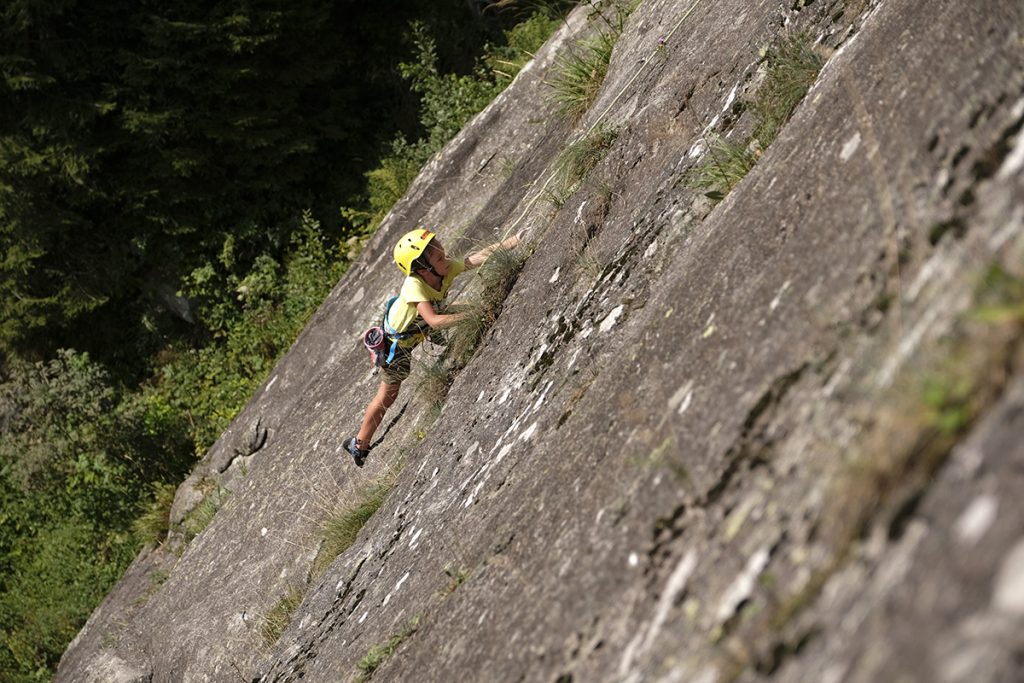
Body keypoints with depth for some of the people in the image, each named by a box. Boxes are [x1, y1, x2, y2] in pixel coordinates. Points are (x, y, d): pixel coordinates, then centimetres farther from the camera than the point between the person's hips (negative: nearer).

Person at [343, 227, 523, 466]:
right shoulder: (414, 286, -42)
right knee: (388, 393, 6)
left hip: (418, 331, 6)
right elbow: (434, 321, -53)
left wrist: (513, 242, -43)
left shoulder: (447, 269, -26)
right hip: (397, 340, -6)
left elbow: (483, 256, -31)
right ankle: (360, 445, 22)